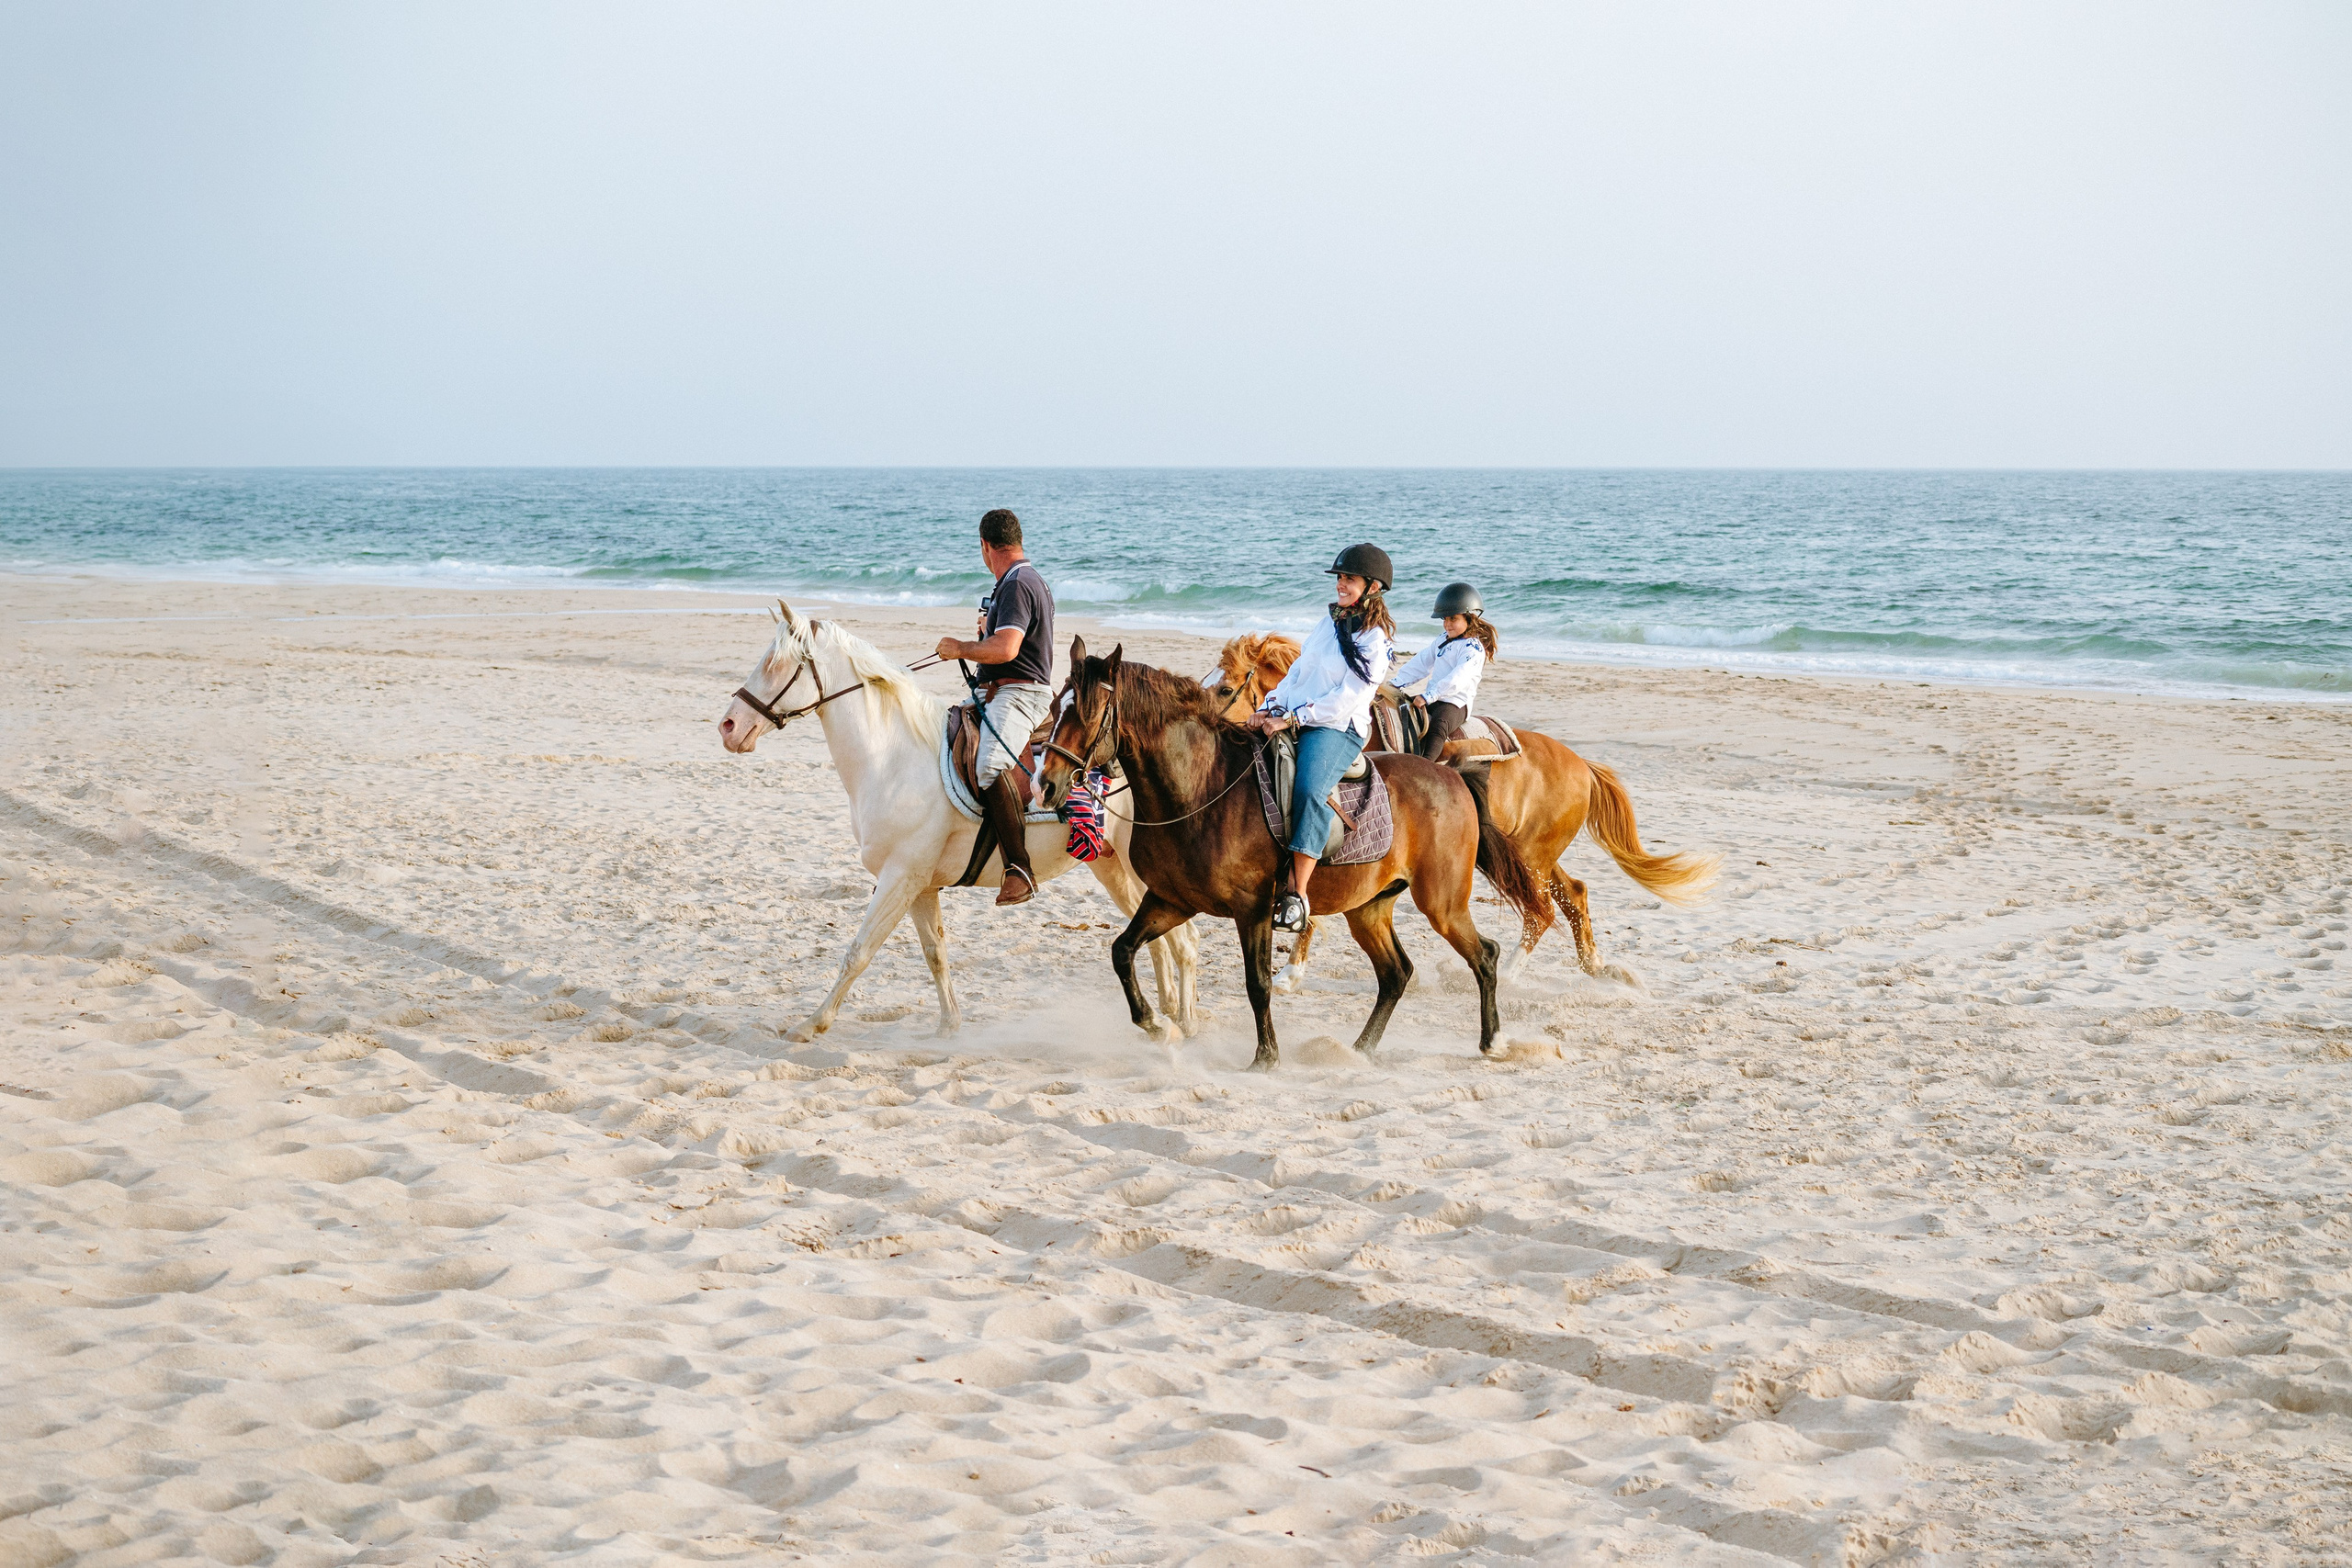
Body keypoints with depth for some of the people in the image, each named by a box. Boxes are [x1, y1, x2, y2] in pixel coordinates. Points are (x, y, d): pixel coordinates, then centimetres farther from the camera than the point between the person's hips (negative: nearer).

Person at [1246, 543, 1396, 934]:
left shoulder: (1374, 640, -6)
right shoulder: (1328, 623, 18)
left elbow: (1347, 699, -13)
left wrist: (1291, 719, -18)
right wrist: (1270, 706, 2)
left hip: (1337, 729, -8)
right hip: (1291, 719, 8)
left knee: (1309, 790, -34)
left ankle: (1296, 897, -38)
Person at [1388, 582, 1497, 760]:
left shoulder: (1473, 649, -10)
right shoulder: (1443, 641, 20)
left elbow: (1458, 678, -23)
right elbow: (1421, 663, 20)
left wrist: (1429, 696, -32)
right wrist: (1396, 682, 8)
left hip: (1456, 703, -10)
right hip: (1433, 700, 10)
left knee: (1438, 726, -37)